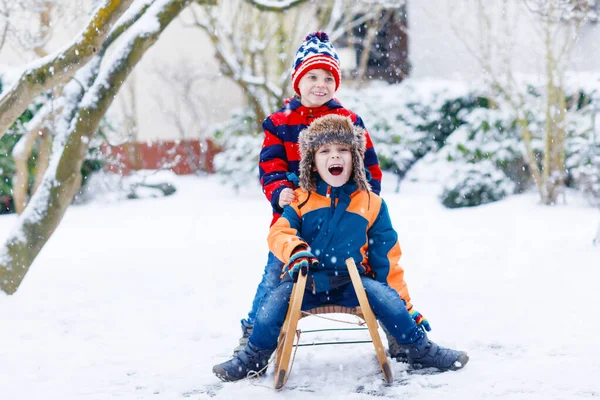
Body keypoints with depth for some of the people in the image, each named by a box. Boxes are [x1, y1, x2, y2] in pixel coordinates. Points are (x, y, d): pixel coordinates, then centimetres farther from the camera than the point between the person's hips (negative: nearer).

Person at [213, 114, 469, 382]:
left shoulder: (372, 205, 7)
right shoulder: (301, 201, 7)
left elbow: (387, 259, 9)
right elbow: (278, 234, -4)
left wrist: (405, 304, 8)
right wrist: (295, 250, -29)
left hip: (352, 282, 0)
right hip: (306, 281, 0)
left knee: (387, 298, -25)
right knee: (273, 304, -25)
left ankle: (419, 350, 1)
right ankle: (254, 358, 3)